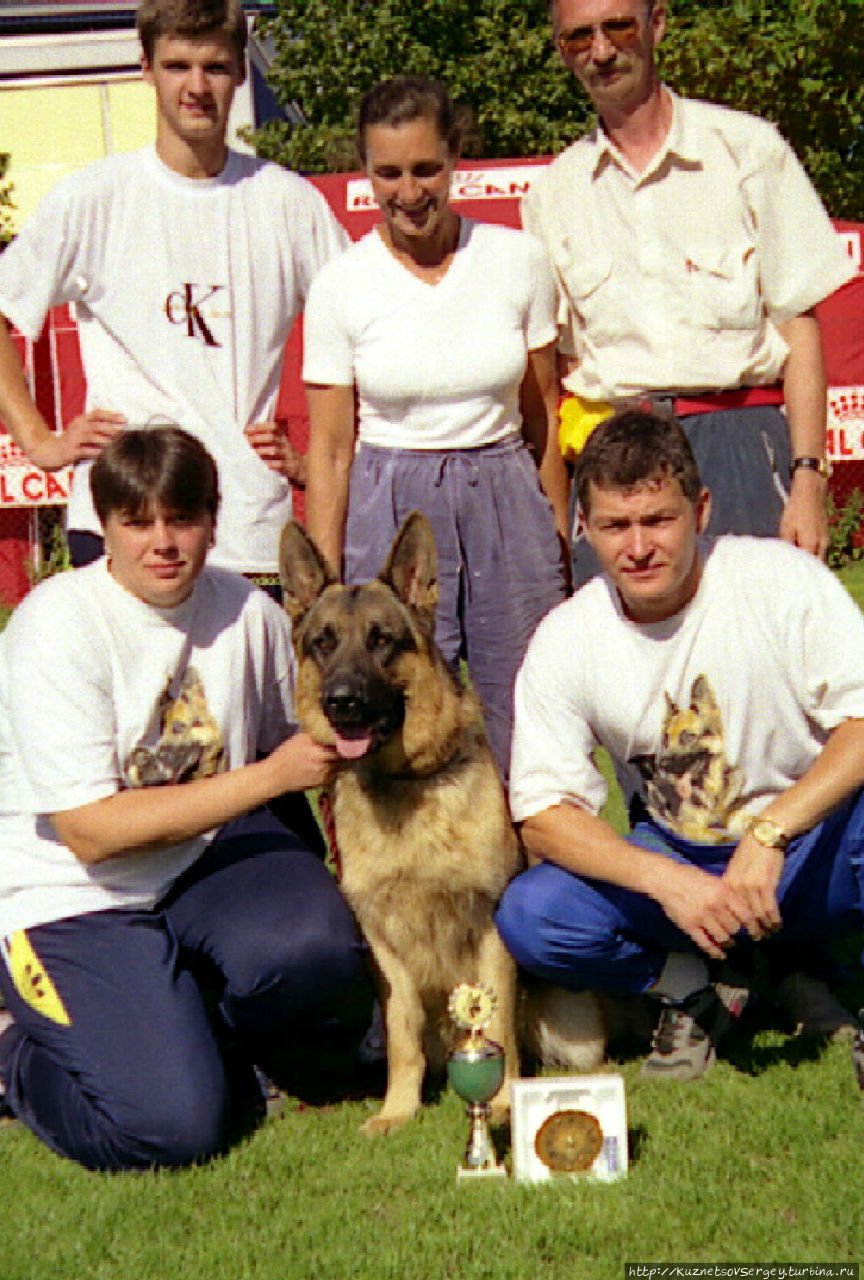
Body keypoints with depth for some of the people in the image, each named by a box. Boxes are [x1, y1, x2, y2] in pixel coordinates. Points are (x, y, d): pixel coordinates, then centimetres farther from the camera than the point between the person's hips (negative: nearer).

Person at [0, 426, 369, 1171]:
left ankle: (202, 1041, 5)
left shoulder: (248, 612, -2)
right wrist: (270, 776, -23)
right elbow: (93, 830, -22)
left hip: (210, 853, 4)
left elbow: (301, 756, 16)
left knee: (314, 947, -29)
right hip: (73, 895, -4)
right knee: (169, 1126, -20)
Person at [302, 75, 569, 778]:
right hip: (388, 517, -1)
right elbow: (329, 449, 0)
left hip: (507, 507, 2)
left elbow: (543, 416, 9)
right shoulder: (341, 284, -2)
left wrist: (558, 542, 7)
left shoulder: (518, 259, 2)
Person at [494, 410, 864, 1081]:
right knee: (530, 917, -23)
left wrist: (771, 834, -34)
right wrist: (665, 881, -25)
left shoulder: (782, 580, -15)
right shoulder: (564, 641, -8)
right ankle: (704, 983, 2)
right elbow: (542, 812, -10)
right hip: (680, 863, 3)